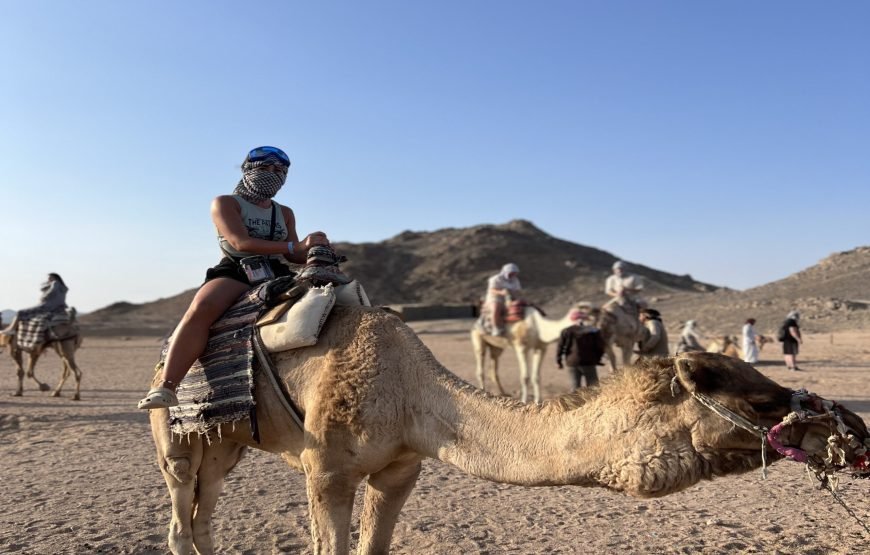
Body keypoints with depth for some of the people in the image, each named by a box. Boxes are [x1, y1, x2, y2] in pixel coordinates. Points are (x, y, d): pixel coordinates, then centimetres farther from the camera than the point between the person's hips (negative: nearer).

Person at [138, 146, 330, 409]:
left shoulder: (285, 214, 23)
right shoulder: (226, 203, 7)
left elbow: (294, 256, 18)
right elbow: (240, 242, -9)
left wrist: (314, 248, -6)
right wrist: (293, 247, -17)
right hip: (235, 272, -5)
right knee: (202, 307, -35)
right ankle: (166, 386, -39)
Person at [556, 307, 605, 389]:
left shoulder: (566, 331, -1)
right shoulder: (593, 331, -4)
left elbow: (560, 347, 0)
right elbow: (600, 346, -2)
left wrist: (558, 361, 10)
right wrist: (597, 359, 11)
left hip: (572, 363, 2)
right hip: (588, 363, -2)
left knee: (576, 387, 10)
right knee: (593, 388, 6)